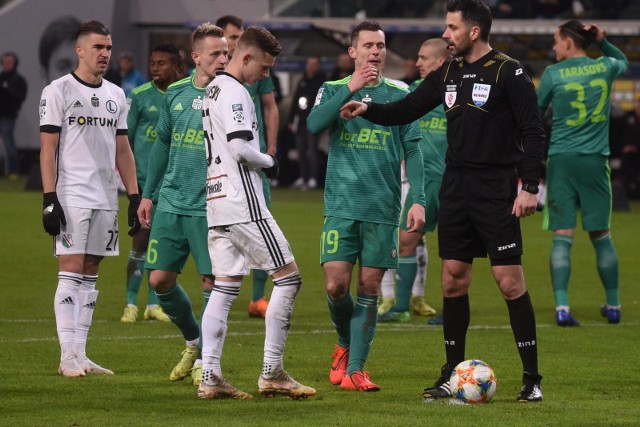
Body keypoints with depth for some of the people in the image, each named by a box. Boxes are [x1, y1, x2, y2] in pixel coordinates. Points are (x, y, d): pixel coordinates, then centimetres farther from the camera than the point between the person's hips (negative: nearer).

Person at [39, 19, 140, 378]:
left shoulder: (116, 96, 14)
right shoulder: (58, 92, -3)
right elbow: (48, 148, -6)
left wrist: (135, 197, 11)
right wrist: (50, 198, -14)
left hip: (105, 198, 6)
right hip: (71, 196, -6)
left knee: (90, 274, 7)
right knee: (72, 271, -8)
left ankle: (81, 354, 9)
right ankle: (68, 357, -8)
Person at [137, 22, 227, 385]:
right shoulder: (176, 93, 7)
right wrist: (148, 194, 17)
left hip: (211, 208, -4)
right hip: (171, 204, 4)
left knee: (212, 281, -4)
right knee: (160, 279, 5)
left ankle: (204, 359, 10)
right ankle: (194, 341, 27)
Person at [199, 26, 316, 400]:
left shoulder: (213, 89, 18)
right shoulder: (235, 92, -12)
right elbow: (241, 148, -21)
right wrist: (270, 162, -4)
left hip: (217, 202, 10)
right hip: (243, 203, -10)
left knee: (225, 288, 7)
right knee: (288, 277, -3)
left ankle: (210, 377, -1)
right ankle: (273, 374, -2)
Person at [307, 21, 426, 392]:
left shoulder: (400, 95, 7)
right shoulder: (334, 89, 7)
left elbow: (413, 150, 5)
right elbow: (314, 124, -12)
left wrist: (418, 200, -5)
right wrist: (350, 89, -18)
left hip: (383, 208, 1)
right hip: (341, 205, -1)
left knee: (369, 288, -1)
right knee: (336, 284, -8)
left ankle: (355, 368, 4)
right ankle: (345, 344, 20)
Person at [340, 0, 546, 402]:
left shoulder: (508, 72, -9)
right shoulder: (448, 73, 11)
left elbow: (533, 131, -11)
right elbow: (407, 109, 17)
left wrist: (530, 186, -17)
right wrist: (368, 109, 0)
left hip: (496, 188, -6)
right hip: (456, 185, 7)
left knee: (510, 282, -8)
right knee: (453, 279, 7)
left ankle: (532, 379, -2)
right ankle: (453, 375, 15)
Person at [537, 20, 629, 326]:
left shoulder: (553, 73, -3)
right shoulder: (605, 67, 5)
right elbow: (623, 62, 30)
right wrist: (603, 42, 18)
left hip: (561, 160, -2)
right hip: (595, 160, 2)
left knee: (562, 236, -4)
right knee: (601, 235, 12)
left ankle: (562, 307, -14)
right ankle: (613, 306, 20)